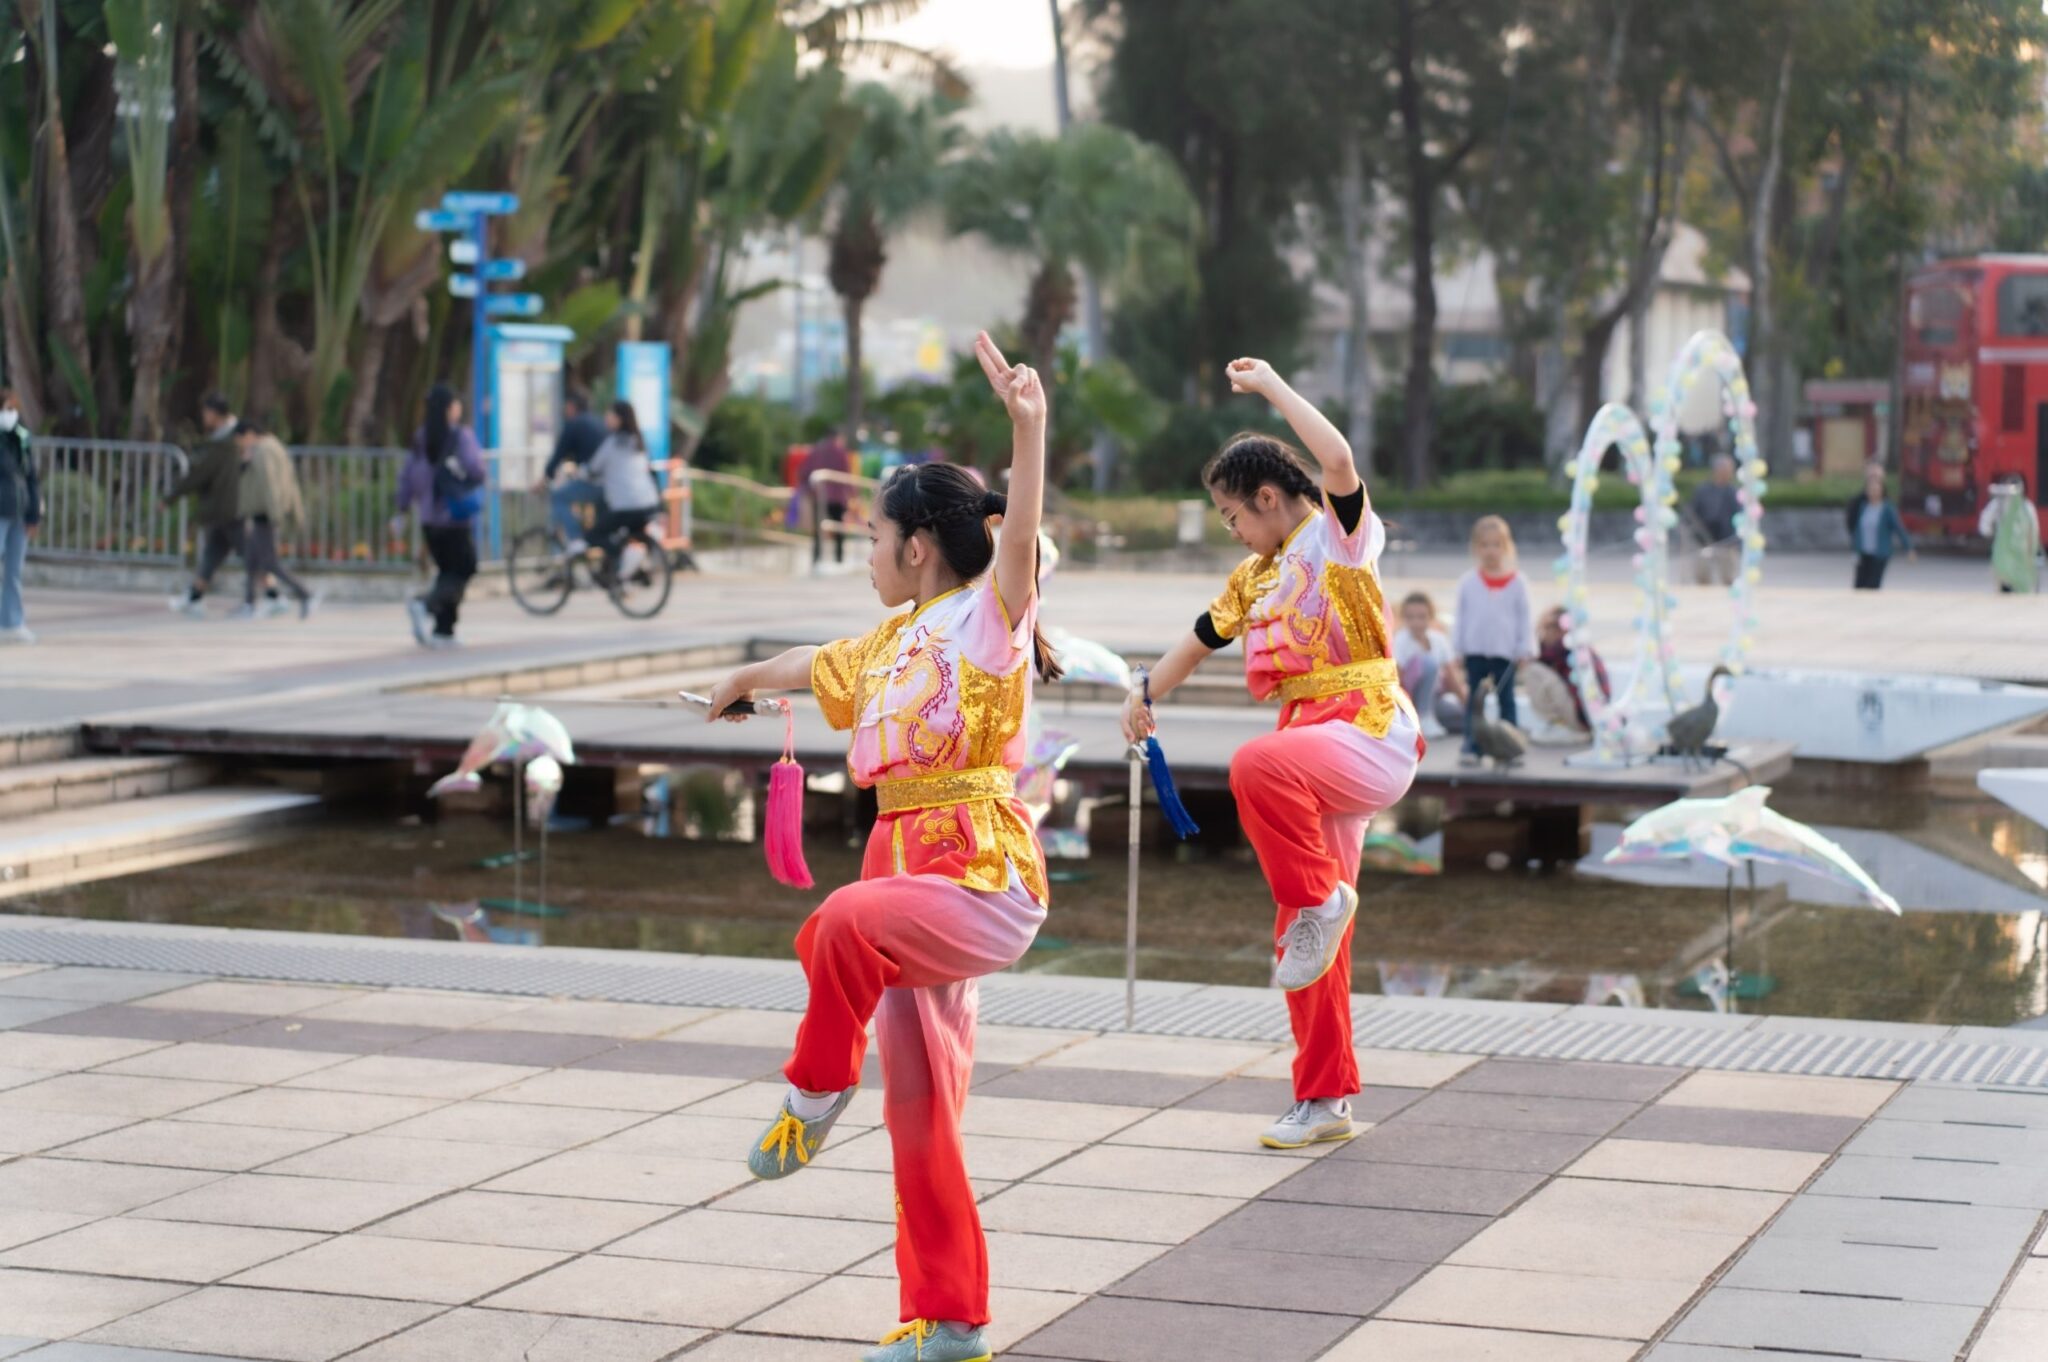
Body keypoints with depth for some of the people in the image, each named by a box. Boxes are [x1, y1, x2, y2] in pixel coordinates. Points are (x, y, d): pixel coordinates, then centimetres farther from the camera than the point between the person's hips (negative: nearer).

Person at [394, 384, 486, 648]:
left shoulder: (421, 438, 7)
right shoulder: (460, 435, -11)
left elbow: (408, 475, 7)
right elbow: (474, 468, -20)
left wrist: (402, 510, 12)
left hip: (429, 518, 6)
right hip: (455, 517, -6)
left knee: (447, 571, 15)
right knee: (462, 571, 1)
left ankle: (444, 632, 9)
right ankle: (426, 605, -22)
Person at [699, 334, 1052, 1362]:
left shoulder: (989, 614, -6)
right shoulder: (893, 644, 18)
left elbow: (1020, 536, -26)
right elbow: (818, 666, 39)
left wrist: (1028, 427, -41)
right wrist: (745, 680, 58)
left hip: (984, 881, -9)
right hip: (909, 871, 9)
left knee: (843, 924, -37)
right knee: (919, 1104, 8)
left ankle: (818, 1090, -13)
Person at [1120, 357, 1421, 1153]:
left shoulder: (1338, 535, -3)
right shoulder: (1256, 576, 20)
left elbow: (1338, 459, -24)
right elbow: (1203, 638, 36)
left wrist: (1270, 386, -15)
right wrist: (1147, 694, 46)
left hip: (1368, 733, -8)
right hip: (1313, 745, 8)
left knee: (1257, 767, -39)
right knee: (1305, 939, 6)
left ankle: (1321, 899, -19)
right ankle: (1325, 1100, 14)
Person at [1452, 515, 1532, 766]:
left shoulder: (1516, 582, 0)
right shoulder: (1468, 582, 2)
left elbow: (1523, 618, 3)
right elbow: (1461, 616, 5)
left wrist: (1522, 650, 0)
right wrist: (1458, 649, 1)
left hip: (1505, 652, -1)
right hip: (1475, 651, 1)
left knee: (1506, 699, 6)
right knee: (1474, 701, 4)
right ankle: (1471, 747, 6)